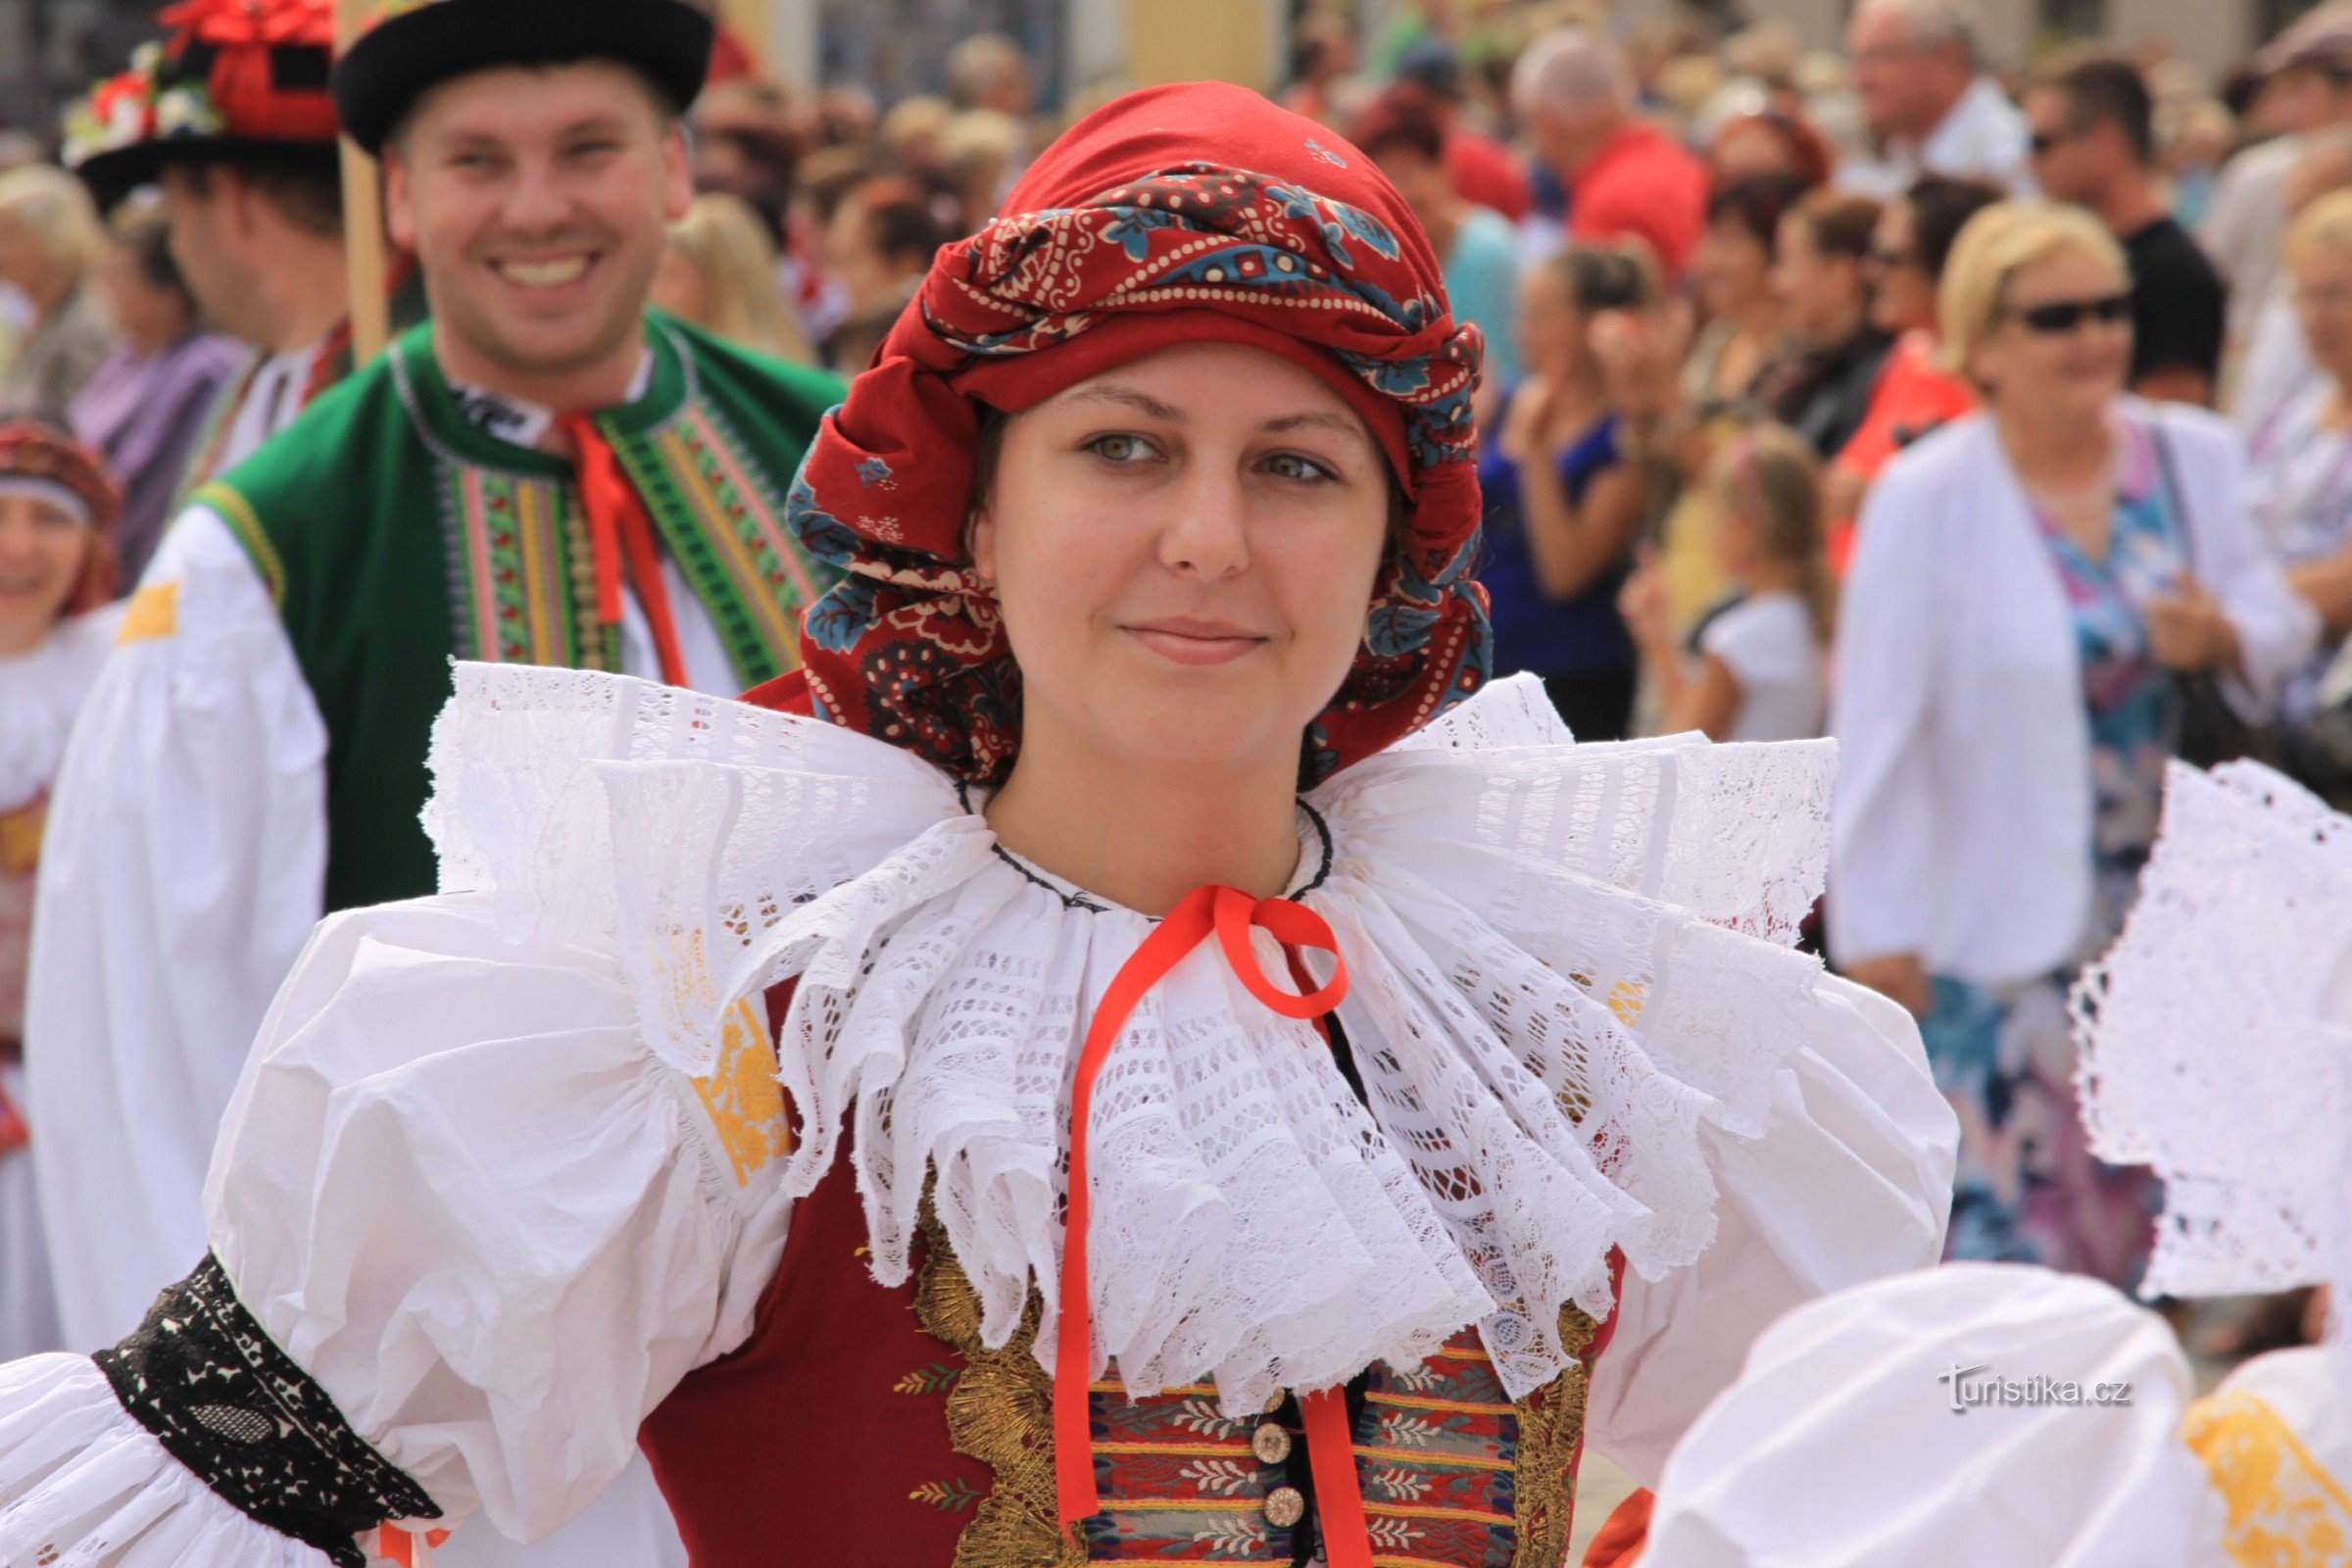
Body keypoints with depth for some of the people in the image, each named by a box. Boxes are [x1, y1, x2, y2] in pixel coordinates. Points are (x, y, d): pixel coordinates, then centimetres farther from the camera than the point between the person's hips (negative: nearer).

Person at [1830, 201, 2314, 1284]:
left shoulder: (2197, 459, 3)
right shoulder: (1925, 500, -10)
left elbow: (2284, 631, 12)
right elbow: (1876, 726, -10)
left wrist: (2224, 638, -14)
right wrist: (1877, 935, -11)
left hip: (2177, 906, 4)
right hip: (2001, 924, -4)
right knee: (2010, 1215, -5)